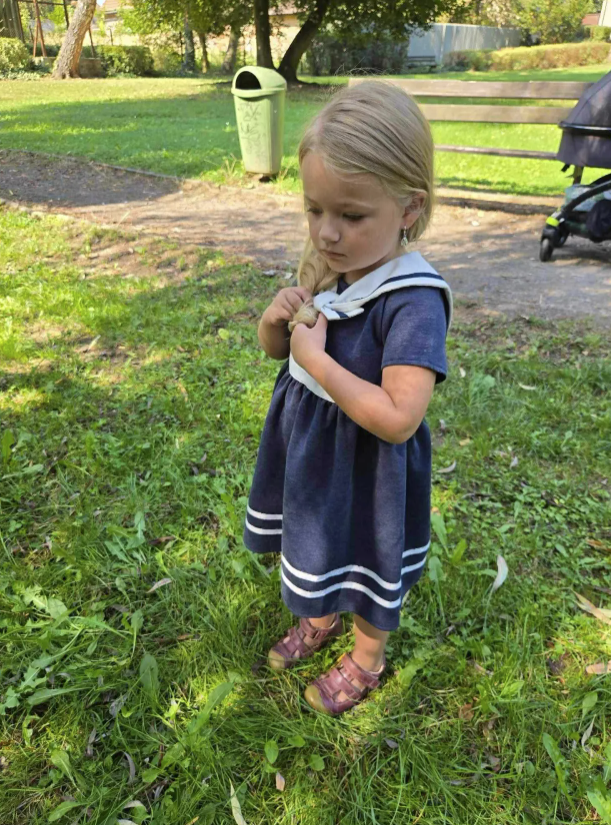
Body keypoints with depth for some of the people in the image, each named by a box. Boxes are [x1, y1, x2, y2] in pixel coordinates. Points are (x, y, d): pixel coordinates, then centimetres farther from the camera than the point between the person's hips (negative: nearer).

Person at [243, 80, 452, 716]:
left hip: (366, 469, -6)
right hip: (308, 449, 7)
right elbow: (275, 350, 7)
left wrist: (315, 356, -31)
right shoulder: (324, 270, -6)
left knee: (366, 566, 19)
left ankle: (367, 657, 49)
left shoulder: (412, 300, -30)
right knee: (319, 547, 28)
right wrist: (275, 319, -16)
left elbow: (398, 418, -37)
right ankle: (321, 616, 59)